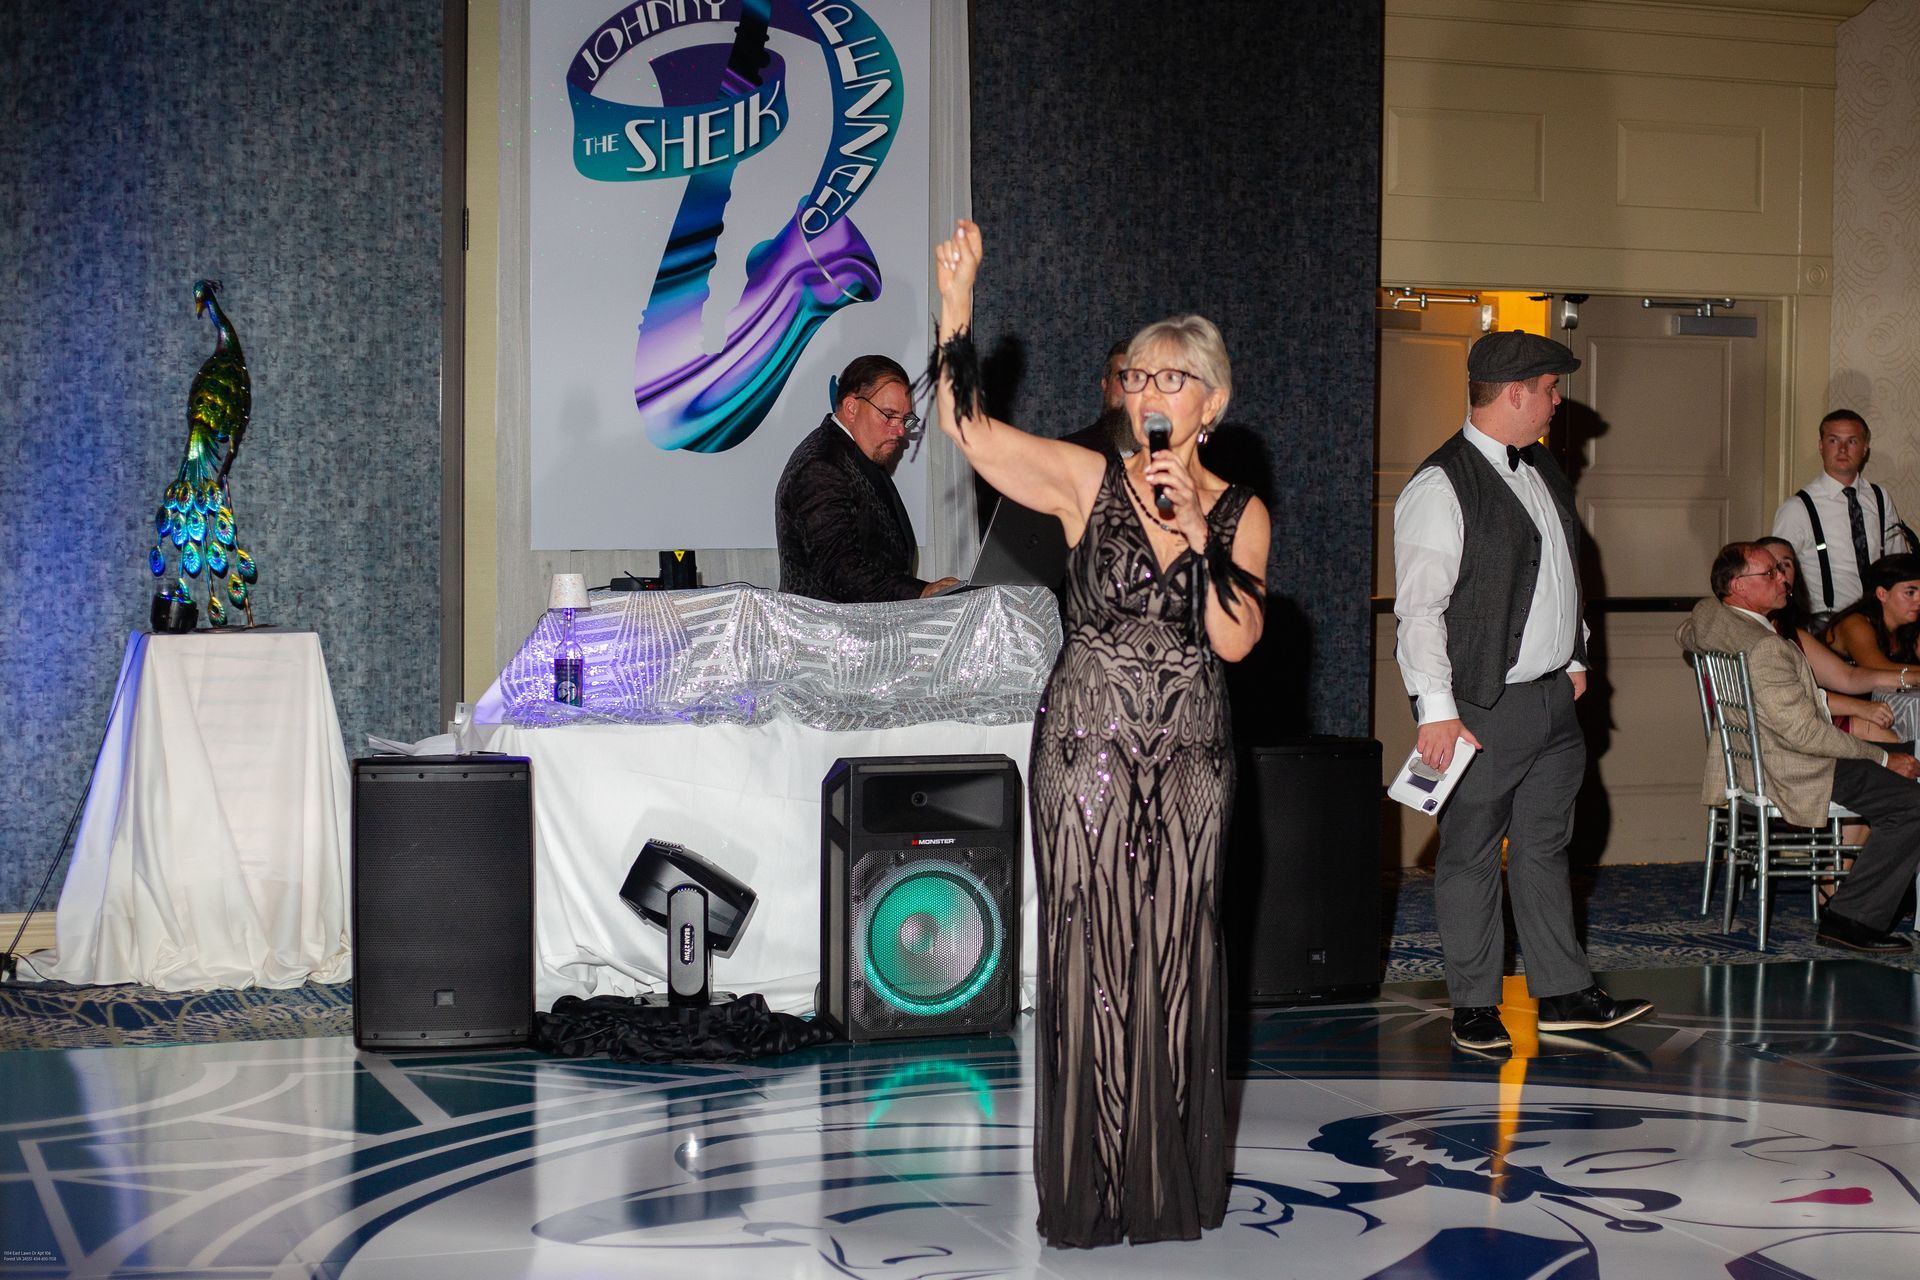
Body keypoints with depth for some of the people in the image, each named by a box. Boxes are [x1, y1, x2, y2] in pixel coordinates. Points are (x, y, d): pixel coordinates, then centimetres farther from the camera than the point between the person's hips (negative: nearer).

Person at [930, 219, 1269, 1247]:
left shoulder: (1240, 513, 6)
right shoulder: (1087, 481, 1)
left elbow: (1235, 639, -7)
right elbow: (964, 423, -8)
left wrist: (1197, 530, -14)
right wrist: (957, 303, -13)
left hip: (1188, 758, 2)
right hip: (1086, 748, -2)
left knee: (1175, 959, 6)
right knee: (1088, 953, 0)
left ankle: (1173, 1182, 18)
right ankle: (1091, 1188, 11)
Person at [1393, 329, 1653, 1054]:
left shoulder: (1542, 472, 13)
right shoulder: (1440, 486, -14)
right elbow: (1419, 607, -16)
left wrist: (1575, 658, 21)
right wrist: (1436, 709, -20)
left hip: (1553, 697, 8)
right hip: (1482, 708, -8)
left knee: (1545, 847, 14)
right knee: (1471, 856, 2)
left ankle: (1564, 994, 21)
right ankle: (1473, 1007, 12)